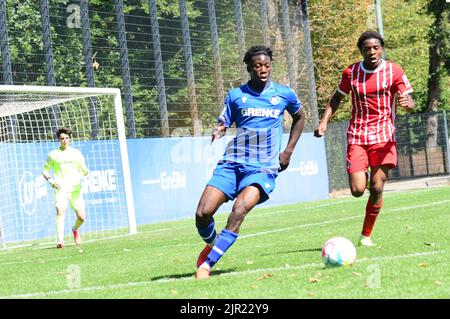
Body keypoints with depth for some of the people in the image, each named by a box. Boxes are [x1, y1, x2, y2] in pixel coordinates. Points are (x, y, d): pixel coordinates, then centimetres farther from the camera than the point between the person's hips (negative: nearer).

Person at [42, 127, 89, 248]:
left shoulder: (76, 153, 10)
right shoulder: (53, 154, 6)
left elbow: (84, 170, 13)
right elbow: (45, 171, 12)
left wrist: (85, 172, -12)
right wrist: (51, 180, -7)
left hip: (75, 189, 2)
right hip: (60, 189, -2)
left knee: (81, 217, 0)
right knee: (60, 211, -25)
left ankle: (75, 230, 34)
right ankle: (60, 241, -27)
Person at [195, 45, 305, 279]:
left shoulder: (284, 94, 7)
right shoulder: (235, 95, 6)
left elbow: (299, 118, 25)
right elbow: (221, 126, 7)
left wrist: (288, 151, 15)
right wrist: (217, 132, -18)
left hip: (264, 168, -2)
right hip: (232, 163, 2)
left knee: (239, 210, -29)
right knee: (203, 213, -14)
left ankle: (207, 264, -22)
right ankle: (211, 245, 21)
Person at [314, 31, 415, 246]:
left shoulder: (394, 71, -1)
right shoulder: (351, 73, 3)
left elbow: (410, 103, -3)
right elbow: (337, 98, 17)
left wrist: (406, 103, -28)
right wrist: (324, 121, 3)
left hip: (383, 135, -1)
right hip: (357, 136, 1)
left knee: (377, 189, -8)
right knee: (357, 190, -11)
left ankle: (366, 235, 8)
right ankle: (364, 177, 27)